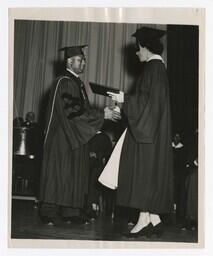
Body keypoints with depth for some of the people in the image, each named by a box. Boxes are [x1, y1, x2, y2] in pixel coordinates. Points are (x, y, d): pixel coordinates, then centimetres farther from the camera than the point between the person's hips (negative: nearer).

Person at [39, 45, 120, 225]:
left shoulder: (78, 83, 15)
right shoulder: (64, 82, -14)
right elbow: (72, 111, -23)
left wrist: (103, 113, 7)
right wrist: (102, 115, -21)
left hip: (75, 137, 9)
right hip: (62, 138, -9)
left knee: (74, 175, 9)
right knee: (58, 173, -3)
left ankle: (71, 212, 16)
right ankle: (49, 214, 6)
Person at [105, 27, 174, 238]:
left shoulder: (153, 68, -12)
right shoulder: (157, 67, 18)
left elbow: (150, 100, -20)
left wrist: (125, 99, -13)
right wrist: (126, 99, 21)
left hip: (148, 129, -10)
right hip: (152, 129, 10)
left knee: (144, 171, -7)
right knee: (152, 172, 9)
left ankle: (144, 219, -2)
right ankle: (154, 219, 13)